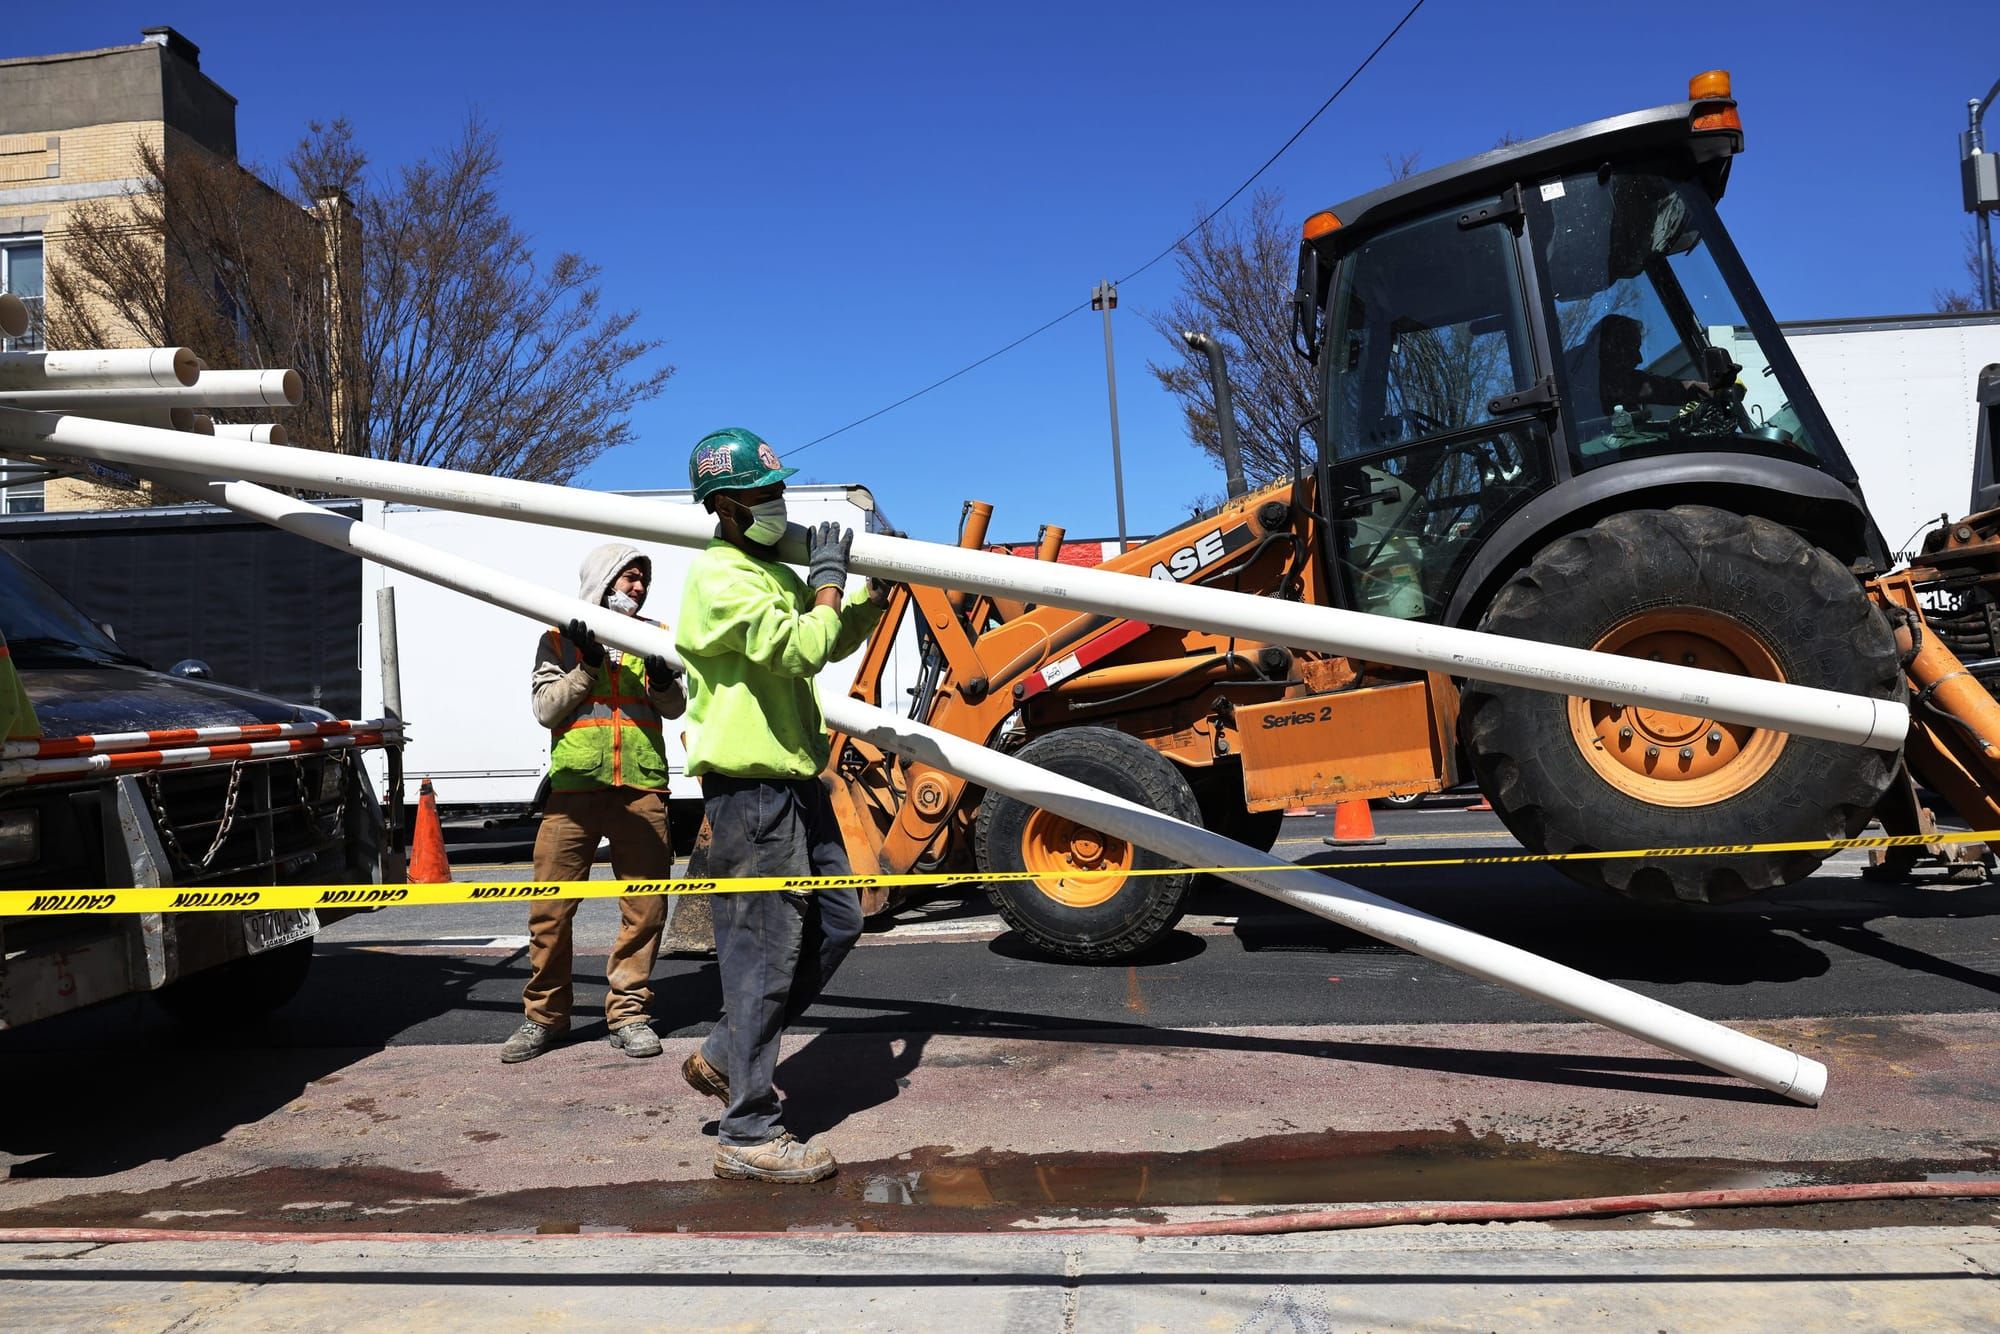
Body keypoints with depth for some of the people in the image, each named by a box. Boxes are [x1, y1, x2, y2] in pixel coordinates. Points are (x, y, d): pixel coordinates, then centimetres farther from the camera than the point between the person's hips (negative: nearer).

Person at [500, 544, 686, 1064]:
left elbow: (675, 707, 8)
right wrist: (588, 665, -10)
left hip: (641, 788, 2)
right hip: (574, 787, -1)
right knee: (550, 909, 0)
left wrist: (663, 679, -14)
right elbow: (546, 708, 2)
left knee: (645, 909, 1)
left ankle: (628, 1011, 13)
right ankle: (545, 1014, 15)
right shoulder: (560, 638, 11)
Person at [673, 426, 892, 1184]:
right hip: (751, 787, -10)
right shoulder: (719, 580, -13)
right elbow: (800, 649, -23)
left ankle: (725, 1057, 26)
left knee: (836, 925, 15)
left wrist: (876, 592, 15)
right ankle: (748, 1135, 4)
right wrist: (829, 581, -8)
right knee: (764, 953, -6)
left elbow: (833, 642, 29)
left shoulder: (776, 574, 19)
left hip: (793, 780, 10)